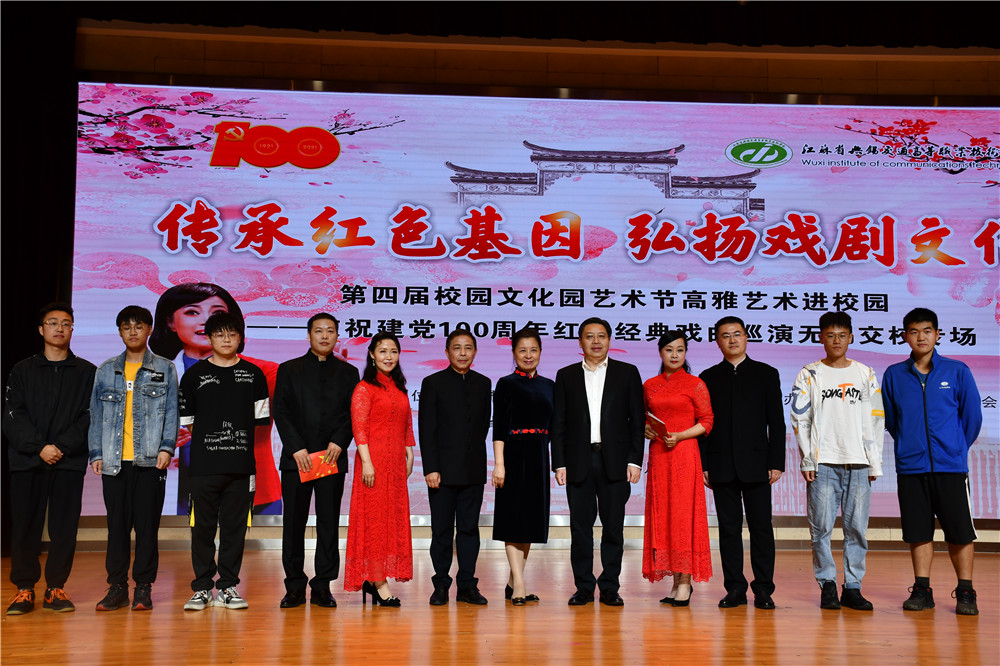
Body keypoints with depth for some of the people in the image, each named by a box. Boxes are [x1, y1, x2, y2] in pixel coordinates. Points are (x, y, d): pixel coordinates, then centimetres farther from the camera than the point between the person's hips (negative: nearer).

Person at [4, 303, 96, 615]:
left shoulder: (87, 372, 9)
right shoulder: (22, 371, 11)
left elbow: (89, 418, 0)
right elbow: (12, 417, 2)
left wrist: (61, 447, -12)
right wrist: (39, 447, -12)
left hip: (69, 461, -1)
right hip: (26, 460, 1)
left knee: (65, 527, -1)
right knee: (24, 526, 1)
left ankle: (55, 587, 9)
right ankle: (24, 588, 10)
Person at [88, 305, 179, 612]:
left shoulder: (164, 369, 9)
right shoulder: (107, 370, 13)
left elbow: (172, 412, 5)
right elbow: (96, 413, 12)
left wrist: (167, 447, -8)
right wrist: (96, 453, 3)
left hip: (150, 460, -1)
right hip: (114, 460, 2)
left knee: (147, 523, 0)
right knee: (117, 524, 3)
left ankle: (144, 586, 8)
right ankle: (117, 586, 12)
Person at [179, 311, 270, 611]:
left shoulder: (253, 374, 9)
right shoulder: (195, 374, 7)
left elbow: (260, 418, 11)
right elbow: (185, 419, 10)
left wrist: (239, 438, 6)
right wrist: (210, 436, 6)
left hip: (241, 464, 1)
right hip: (203, 465, -1)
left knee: (235, 527, 4)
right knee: (203, 527, 1)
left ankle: (227, 587, 13)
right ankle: (202, 588, 10)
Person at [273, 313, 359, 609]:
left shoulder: (348, 372, 12)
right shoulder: (289, 370, 9)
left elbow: (353, 413, 6)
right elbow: (280, 411, 2)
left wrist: (339, 442, -10)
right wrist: (296, 448, -9)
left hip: (333, 458, 1)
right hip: (296, 459, 0)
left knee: (329, 523, 1)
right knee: (293, 523, 1)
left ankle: (322, 587, 8)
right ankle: (295, 587, 9)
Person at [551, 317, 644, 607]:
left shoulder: (628, 373, 7)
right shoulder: (566, 376, 10)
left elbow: (637, 420, 4)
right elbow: (558, 424, 7)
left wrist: (635, 461, -5)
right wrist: (559, 464, -1)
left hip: (615, 462, -1)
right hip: (578, 462, 1)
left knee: (613, 526, 3)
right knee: (580, 526, 3)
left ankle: (610, 588, 12)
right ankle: (584, 587, 13)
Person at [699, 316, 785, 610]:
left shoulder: (766, 374, 8)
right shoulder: (708, 378, 10)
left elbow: (777, 422, 4)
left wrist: (777, 462, -3)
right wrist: (702, 465, 0)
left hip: (756, 464, -1)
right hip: (721, 466, 1)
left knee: (761, 527, 0)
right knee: (729, 528, 4)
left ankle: (763, 589, 8)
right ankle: (735, 588, 11)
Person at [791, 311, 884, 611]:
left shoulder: (866, 374, 12)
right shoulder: (809, 375, 7)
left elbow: (876, 420, 11)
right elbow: (800, 420, 3)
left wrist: (875, 462, 5)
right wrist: (807, 460, -5)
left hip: (858, 463, 2)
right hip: (822, 463, -2)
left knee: (857, 528, 2)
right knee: (821, 528, -2)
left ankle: (852, 587, 9)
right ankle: (827, 585, 8)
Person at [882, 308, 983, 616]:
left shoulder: (957, 371, 1)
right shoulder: (894, 375, 5)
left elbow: (972, 415, 7)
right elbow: (889, 419, 14)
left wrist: (956, 448, 12)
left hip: (951, 465, -1)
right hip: (910, 466, 1)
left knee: (960, 531, 0)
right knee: (918, 531, 7)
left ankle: (965, 592, 10)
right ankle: (922, 589, 15)